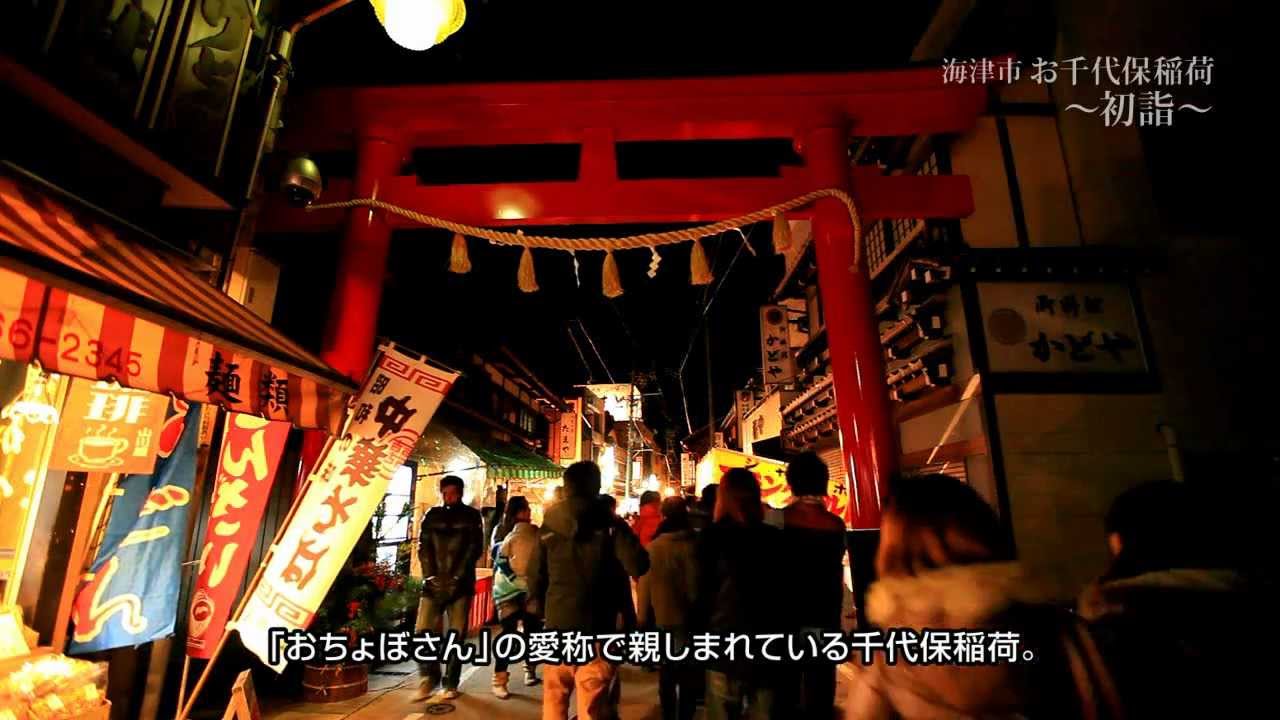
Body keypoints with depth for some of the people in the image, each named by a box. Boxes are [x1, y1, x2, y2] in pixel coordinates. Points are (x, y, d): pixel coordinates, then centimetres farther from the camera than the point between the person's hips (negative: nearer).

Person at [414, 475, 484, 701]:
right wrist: (431, 576, -9)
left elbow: (475, 549, -3)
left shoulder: (471, 516, 2)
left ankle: (451, 683, 17)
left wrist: (456, 577, -11)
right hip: (433, 582, 2)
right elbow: (423, 547, 3)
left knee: (457, 634, 2)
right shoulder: (432, 515, 8)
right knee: (423, 632, -3)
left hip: (461, 584, -2)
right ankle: (430, 675, 19)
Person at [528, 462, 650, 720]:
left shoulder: (549, 526, 0)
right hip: (596, 628, -3)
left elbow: (535, 576, 3)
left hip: (557, 624, 3)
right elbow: (639, 566, -18)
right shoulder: (610, 525, -10)